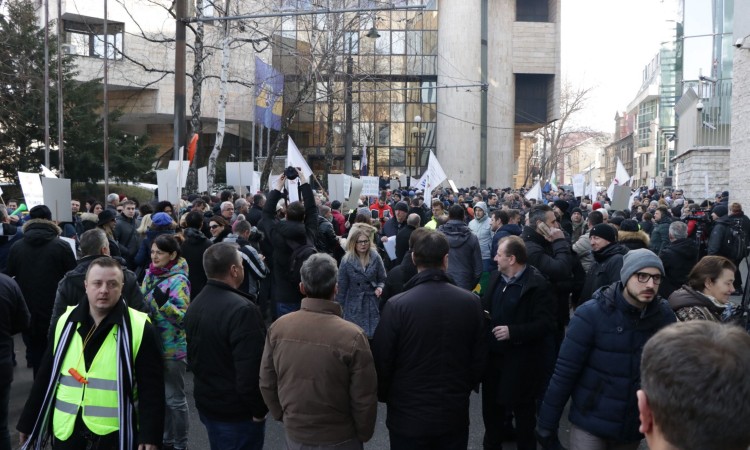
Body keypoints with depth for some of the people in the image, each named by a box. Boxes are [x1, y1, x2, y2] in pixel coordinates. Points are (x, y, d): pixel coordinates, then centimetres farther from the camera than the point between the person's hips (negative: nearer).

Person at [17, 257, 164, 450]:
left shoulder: (139, 329, -10)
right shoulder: (66, 322, 3)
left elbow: (151, 388, -10)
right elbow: (45, 377, 11)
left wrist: (150, 435, -15)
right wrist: (28, 422, 12)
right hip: (65, 433, 4)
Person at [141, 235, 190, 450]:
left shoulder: (178, 280, -16)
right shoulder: (150, 275, 6)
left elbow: (183, 317, -23)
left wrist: (164, 304, -36)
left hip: (172, 348, -8)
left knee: (174, 398, 4)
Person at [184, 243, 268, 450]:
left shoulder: (195, 305, 5)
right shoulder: (243, 310, -25)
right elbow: (252, 369, -27)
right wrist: (259, 410, -15)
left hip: (206, 404, 8)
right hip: (237, 412, -8)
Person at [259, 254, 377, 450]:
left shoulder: (278, 328, -13)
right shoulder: (352, 336, -24)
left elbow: (267, 383, -2)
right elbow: (364, 398, -17)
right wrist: (364, 434, 1)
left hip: (294, 433, 3)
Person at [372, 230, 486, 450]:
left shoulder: (397, 305, -18)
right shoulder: (471, 302, -8)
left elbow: (381, 360, -11)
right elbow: (480, 358, 1)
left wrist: (385, 397, 8)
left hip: (408, 415, -2)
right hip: (455, 413, 3)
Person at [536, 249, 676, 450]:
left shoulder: (664, 315, -6)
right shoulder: (591, 314, -15)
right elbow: (565, 372, -12)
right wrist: (546, 423, -9)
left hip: (635, 426, 3)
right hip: (590, 424, -3)